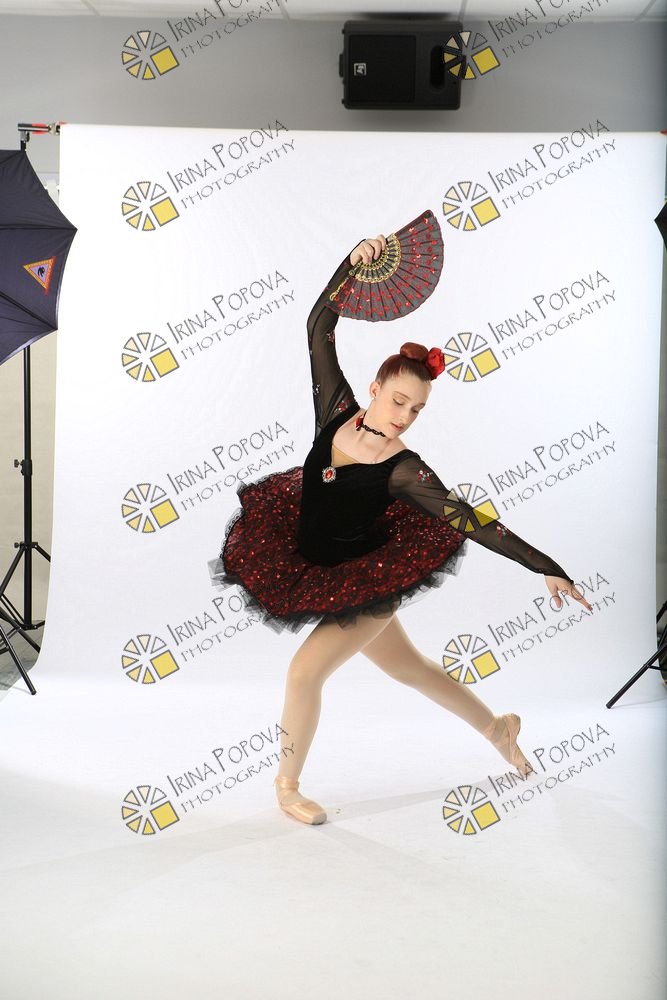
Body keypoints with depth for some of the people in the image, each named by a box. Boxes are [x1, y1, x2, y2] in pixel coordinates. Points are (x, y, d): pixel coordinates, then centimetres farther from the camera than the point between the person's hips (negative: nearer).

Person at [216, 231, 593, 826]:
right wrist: (353, 264, -19)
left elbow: (470, 522, -24)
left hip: (367, 582, -5)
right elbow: (319, 331, -11)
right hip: (315, 570, 6)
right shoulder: (338, 413, -12)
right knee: (406, 666, 20)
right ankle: (498, 727, 42)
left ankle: (288, 783, 15)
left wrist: (548, 569, -25)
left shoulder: (404, 470, -23)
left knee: (305, 672, -13)